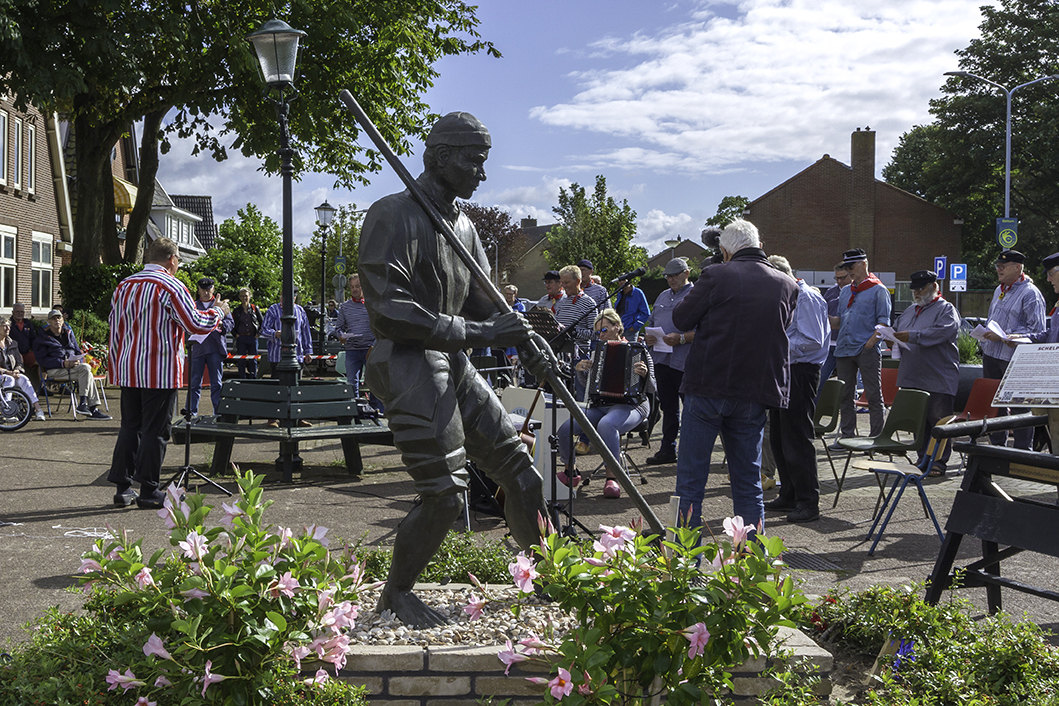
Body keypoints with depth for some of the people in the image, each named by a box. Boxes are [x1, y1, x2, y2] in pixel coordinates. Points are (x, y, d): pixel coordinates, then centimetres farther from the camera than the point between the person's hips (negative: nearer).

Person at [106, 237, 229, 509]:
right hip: (160, 371, -6)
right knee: (155, 430, 0)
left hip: (128, 370, 6)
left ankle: (122, 487, 13)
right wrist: (218, 312, 8)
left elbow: (115, 331, 13)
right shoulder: (171, 287, -10)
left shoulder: (124, 286, 10)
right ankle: (149, 491, 4)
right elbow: (195, 324, -11)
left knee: (129, 426, 12)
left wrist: (114, 369, 19)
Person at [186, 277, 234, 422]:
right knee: (194, 382, 2)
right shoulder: (194, 304, 17)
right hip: (197, 346, 1)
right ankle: (192, 413, 8)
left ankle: (218, 413, 4)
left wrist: (221, 325, -13)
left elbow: (231, 322, 8)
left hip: (215, 348, -1)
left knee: (216, 383, 0)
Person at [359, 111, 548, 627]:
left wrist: (531, 342, -2)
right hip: (411, 366, -9)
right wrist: (477, 333, -24)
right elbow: (390, 310, -22)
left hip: (455, 366, 9)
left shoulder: (461, 224, 14)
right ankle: (396, 594, 14)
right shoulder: (395, 216, -13)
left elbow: (484, 302, 17)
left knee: (519, 472, 10)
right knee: (444, 495, -8)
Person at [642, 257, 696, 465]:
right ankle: (667, 449, 20)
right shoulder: (663, 296, 20)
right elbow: (650, 321, 26)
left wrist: (681, 338, -24)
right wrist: (647, 336, 5)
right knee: (667, 406, 13)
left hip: (684, 361, -7)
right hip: (661, 359, 7)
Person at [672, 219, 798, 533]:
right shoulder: (787, 286, 4)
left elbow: (681, 319, -1)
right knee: (748, 481, 14)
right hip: (755, 393, 4)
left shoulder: (716, 276, -10)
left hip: (708, 388, -4)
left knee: (691, 478, 5)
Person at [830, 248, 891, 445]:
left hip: (867, 350, -7)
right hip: (844, 348, 7)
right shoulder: (845, 291, 20)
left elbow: (884, 321, -7)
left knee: (873, 394, -3)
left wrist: (872, 340, -20)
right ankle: (847, 435, 13)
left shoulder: (878, 290, 0)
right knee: (845, 395, 7)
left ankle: (877, 436, 1)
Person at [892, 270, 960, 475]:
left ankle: (939, 461, 0)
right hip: (912, 377, 7)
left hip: (938, 380, -7)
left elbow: (942, 331, -21)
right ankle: (923, 458, 18)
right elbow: (895, 330, 27)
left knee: (938, 421, -6)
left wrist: (913, 336, -26)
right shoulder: (909, 311, 21)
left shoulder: (946, 310, -2)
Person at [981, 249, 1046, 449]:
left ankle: (1023, 450, 6)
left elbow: (1037, 330, -16)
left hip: (1015, 359, -8)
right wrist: (987, 335, 10)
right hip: (991, 355, 8)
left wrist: (1003, 336, -20)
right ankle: (997, 445, 23)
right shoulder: (999, 290, 17)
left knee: (1019, 406, -2)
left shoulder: (1030, 293, -10)